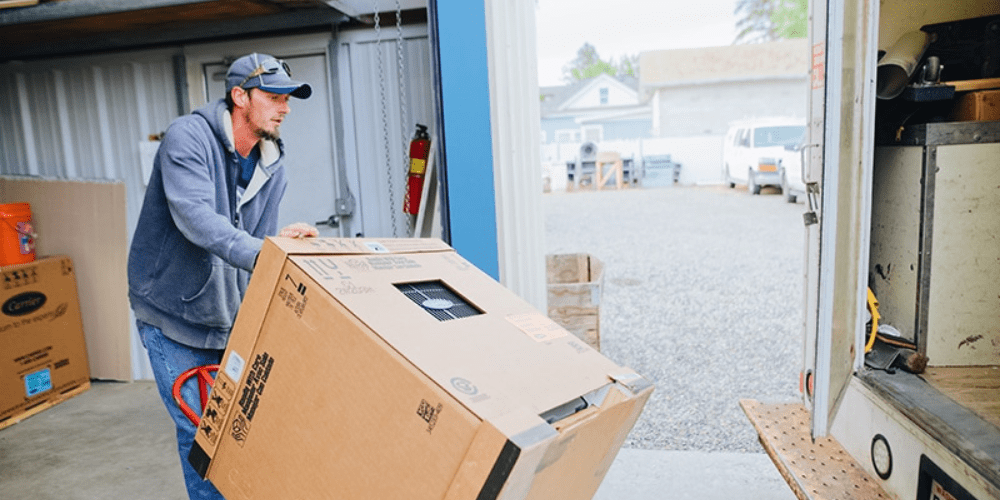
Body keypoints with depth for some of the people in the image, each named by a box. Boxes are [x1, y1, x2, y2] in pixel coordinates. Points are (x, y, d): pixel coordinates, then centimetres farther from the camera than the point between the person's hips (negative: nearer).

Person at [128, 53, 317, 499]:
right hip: (174, 316, -5)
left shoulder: (272, 166, 2)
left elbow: (259, 245, 3)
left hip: (232, 315, 5)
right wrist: (257, 253, -48)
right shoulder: (187, 138, -17)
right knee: (201, 432, -3)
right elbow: (195, 217, -34)